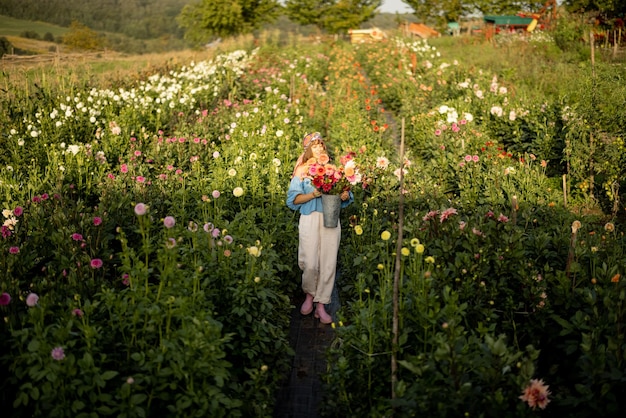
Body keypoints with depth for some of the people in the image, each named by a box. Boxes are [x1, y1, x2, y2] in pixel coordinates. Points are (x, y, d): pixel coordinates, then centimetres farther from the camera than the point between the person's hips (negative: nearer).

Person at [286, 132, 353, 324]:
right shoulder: (302, 171, 5)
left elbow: (343, 192, 15)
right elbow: (294, 199, -1)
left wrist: (346, 195, -8)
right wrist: (313, 194, -15)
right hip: (310, 220, -2)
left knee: (329, 263, -1)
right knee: (310, 264, -9)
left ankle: (321, 305, 8)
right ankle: (309, 295, 20)